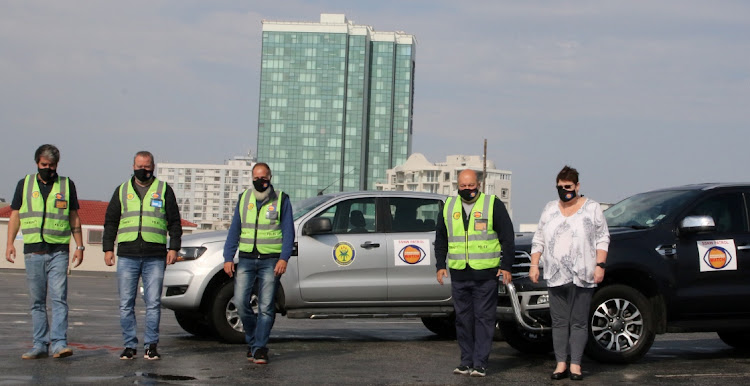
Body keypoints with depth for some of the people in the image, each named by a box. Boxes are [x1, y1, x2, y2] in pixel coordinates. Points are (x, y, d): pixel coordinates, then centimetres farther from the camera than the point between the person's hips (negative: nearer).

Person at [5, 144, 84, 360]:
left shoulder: (67, 185, 9)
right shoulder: (24, 185, 11)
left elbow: (74, 218, 12)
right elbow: (15, 215, 11)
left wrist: (80, 246, 6)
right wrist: (10, 243, 0)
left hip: (59, 251, -2)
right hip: (33, 251, 2)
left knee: (59, 298, -11)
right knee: (37, 301, 5)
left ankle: (59, 343, -14)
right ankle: (40, 345, 10)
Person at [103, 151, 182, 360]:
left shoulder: (163, 190, 9)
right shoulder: (122, 190, 14)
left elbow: (174, 222, 8)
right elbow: (110, 221, 15)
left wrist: (174, 248, -3)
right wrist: (108, 248, 6)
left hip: (155, 258, -2)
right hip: (127, 257, 2)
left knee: (153, 303, -2)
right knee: (126, 304, 2)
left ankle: (151, 345, 6)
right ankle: (130, 345, 9)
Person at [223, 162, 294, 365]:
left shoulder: (281, 200, 3)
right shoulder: (244, 198, 12)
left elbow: (288, 232, 0)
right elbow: (234, 230, 13)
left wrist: (284, 258, -12)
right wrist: (228, 258, 4)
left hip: (270, 261, -3)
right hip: (246, 259, 3)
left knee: (266, 306, -5)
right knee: (240, 302, -6)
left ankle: (259, 348, 2)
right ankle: (252, 340, 14)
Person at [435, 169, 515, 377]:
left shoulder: (493, 204, 1)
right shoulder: (449, 206, 12)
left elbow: (507, 237, 0)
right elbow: (441, 239, 20)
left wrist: (506, 266, -5)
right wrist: (440, 265, 12)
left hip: (486, 274, -4)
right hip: (459, 275, 4)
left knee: (484, 318, -2)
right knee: (463, 319, 7)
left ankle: (480, 363, 1)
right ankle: (466, 361, 14)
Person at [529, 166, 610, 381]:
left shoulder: (592, 208, 3)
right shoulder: (550, 209, 13)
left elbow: (602, 239, 1)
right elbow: (539, 239, 14)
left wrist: (600, 265, -8)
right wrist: (534, 264, 5)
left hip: (582, 276, -3)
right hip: (556, 276, 3)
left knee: (579, 322, 0)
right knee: (559, 321, 3)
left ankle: (576, 365, 3)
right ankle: (561, 364, 8)